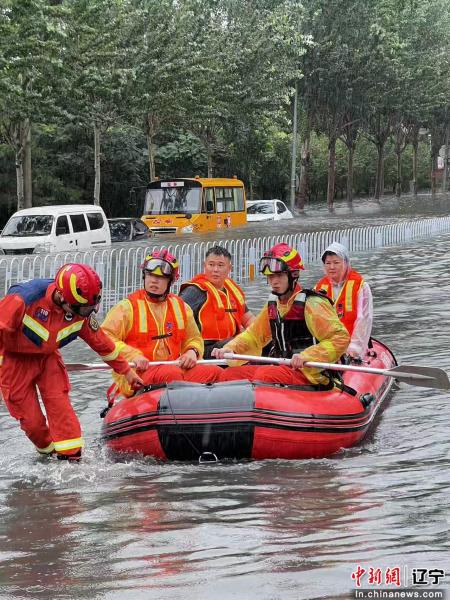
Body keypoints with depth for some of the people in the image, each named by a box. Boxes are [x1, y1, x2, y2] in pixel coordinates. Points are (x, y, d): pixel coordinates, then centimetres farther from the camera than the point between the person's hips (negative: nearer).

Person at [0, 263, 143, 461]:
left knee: (59, 404, -14)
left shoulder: (82, 313, -14)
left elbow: (101, 341, 1)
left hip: (47, 357, 4)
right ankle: (47, 451, 21)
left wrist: (126, 370, 9)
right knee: (31, 419, -6)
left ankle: (70, 455, -8)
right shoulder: (23, 299, -34)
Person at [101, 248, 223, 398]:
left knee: (214, 372, -17)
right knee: (172, 373, -36)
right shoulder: (128, 307, 1)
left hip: (174, 367, 5)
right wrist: (132, 355, -19)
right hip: (136, 375, -5)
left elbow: (194, 339, 26)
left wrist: (192, 351, 1)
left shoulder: (180, 307, 15)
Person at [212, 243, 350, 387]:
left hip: (310, 374, -8)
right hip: (282, 368, 8)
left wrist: (307, 356, -27)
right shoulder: (273, 305, 14)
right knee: (229, 374, -5)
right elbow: (253, 335, 22)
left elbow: (341, 337, -17)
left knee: (264, 375, -34)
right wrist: (230, 348, 2)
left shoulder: (311, 303, -10)